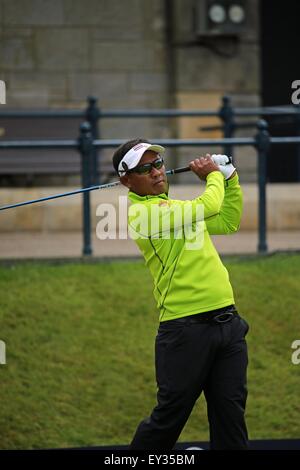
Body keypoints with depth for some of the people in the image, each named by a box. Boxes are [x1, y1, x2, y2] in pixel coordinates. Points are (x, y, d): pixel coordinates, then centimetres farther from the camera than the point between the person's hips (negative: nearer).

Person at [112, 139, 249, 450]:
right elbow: (208, 206, -19)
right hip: (186, 328, -8)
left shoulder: (174, 208, 18)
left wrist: (230, 179, 19)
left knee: (231, 414, 7)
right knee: (169, 415, 0)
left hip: (227, 321, 8)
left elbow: (228, 223, 32)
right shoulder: (141, 211, -11)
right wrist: (214, 176, 0)